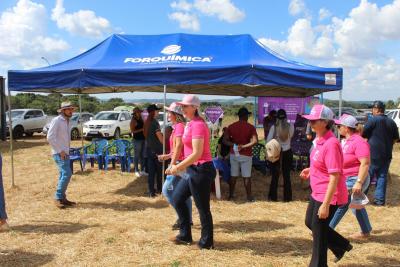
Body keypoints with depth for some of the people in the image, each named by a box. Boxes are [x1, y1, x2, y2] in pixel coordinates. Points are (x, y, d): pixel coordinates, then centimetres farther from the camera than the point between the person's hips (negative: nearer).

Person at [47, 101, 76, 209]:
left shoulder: (67, 122, 15)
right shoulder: (56, 121, -11)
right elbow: (50, 137, -17)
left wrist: (67, 150, 13)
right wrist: (60, 151, -17)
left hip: (65, 152, 9)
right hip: (59, 153, -9)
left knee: (63, 175, 10)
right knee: (67, 174, -15)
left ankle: (62, 198, 17)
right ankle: (58, 198, -7)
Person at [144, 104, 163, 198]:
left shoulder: (147, 122, 8)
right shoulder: (154, 122, -16)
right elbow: (160, 137, -16)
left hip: (149, 149, 7)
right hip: (157, 149, -7)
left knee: (151, 170, 7)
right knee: (159, 170, 8)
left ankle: (151, 191, 8)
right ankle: (159, 189, 19)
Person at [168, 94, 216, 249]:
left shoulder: (197, 125, -17)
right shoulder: (190, 124, 13)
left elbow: (197, 153, -22)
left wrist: (178, 167, -15)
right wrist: (180, 167, 17)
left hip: (201, 170, -10)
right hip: (193, 169, 10)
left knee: (202, 208, 3)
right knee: (177, 199, 17)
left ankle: (206, 242, 19)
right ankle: (185, 235, 29)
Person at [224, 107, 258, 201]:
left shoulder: (231, 126, 0)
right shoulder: (250, 127, -8)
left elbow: (225, 140, -4)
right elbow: (255, 141, -18)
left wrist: (234, 145, -7)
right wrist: (243, 146, -16)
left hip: (234, 154, 3)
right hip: (246, 155, -3)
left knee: (233, 175, 11)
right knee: (246, 176, 4)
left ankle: (231, 195, 19)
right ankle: (249, 196, 11)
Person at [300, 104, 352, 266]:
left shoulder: (331, 144, -25)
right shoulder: (319, 140, 4)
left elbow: (334, 177, -27)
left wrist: (325, 205, -27)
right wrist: (311, 170, 8)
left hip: (328, 196, -10)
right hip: (317, 193, 10)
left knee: (319, 232, 5)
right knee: (310, 222, 25)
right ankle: (342, 246, 42)